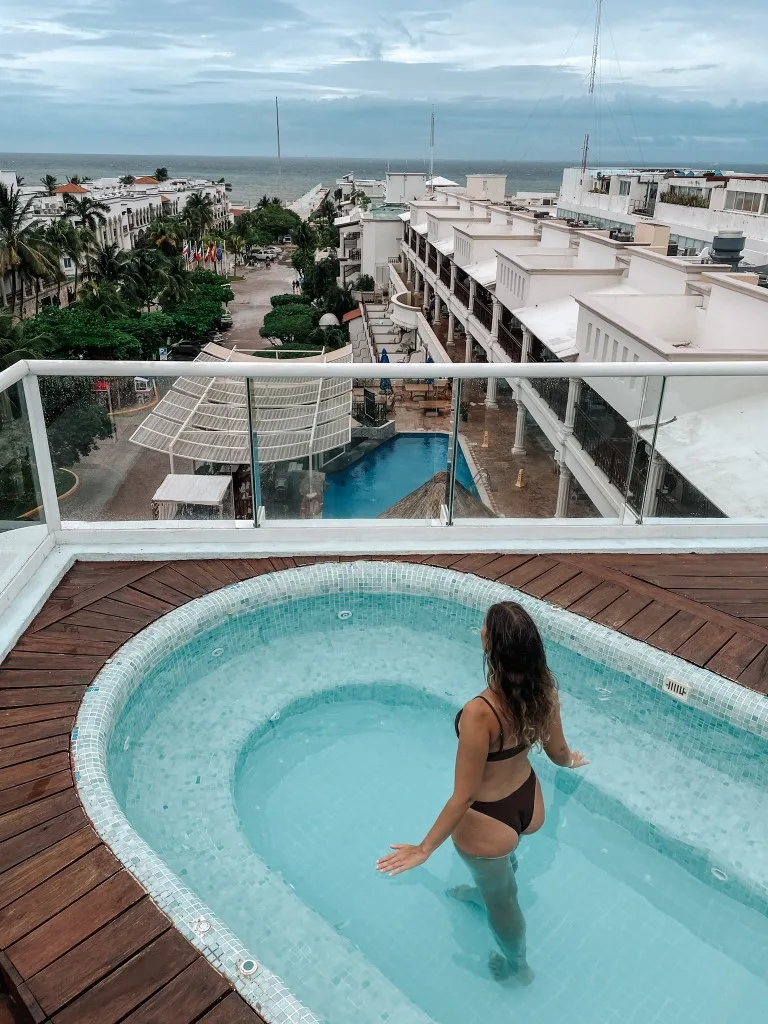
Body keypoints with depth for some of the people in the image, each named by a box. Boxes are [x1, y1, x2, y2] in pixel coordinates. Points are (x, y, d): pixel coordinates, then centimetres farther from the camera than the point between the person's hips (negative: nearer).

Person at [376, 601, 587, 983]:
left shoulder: (480, 713, -40)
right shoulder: (543, 688, -19)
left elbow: (465, 795, -29)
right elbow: (557, 751, -1)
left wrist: (425, 848, -15)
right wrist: (570, 760, 24)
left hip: (488, 822, -6)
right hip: (529, 803, 6)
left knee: (502, 899, 27)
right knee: (501, 866, 41)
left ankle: (517, 965, 57)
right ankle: (481, 893, 73)